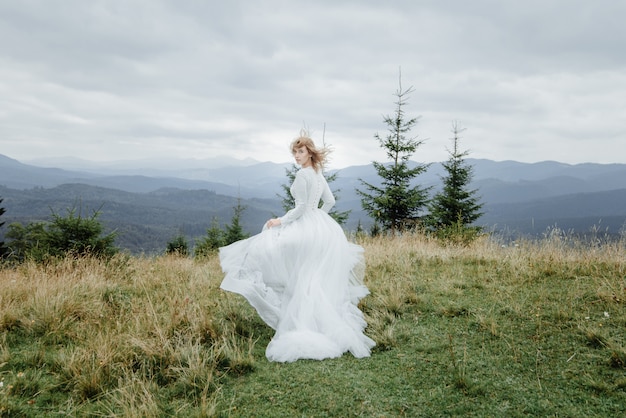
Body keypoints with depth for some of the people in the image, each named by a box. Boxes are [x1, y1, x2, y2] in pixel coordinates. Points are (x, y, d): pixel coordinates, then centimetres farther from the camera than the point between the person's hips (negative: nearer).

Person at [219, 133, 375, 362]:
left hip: (306, 229, -9)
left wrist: (281, 221, -11)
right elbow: (330, 201, 19)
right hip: (322, 227, 9)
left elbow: (302, 207, -18)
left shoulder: (302, 174, -14)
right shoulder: (319, 174, 12)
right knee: (321, 282, 14)